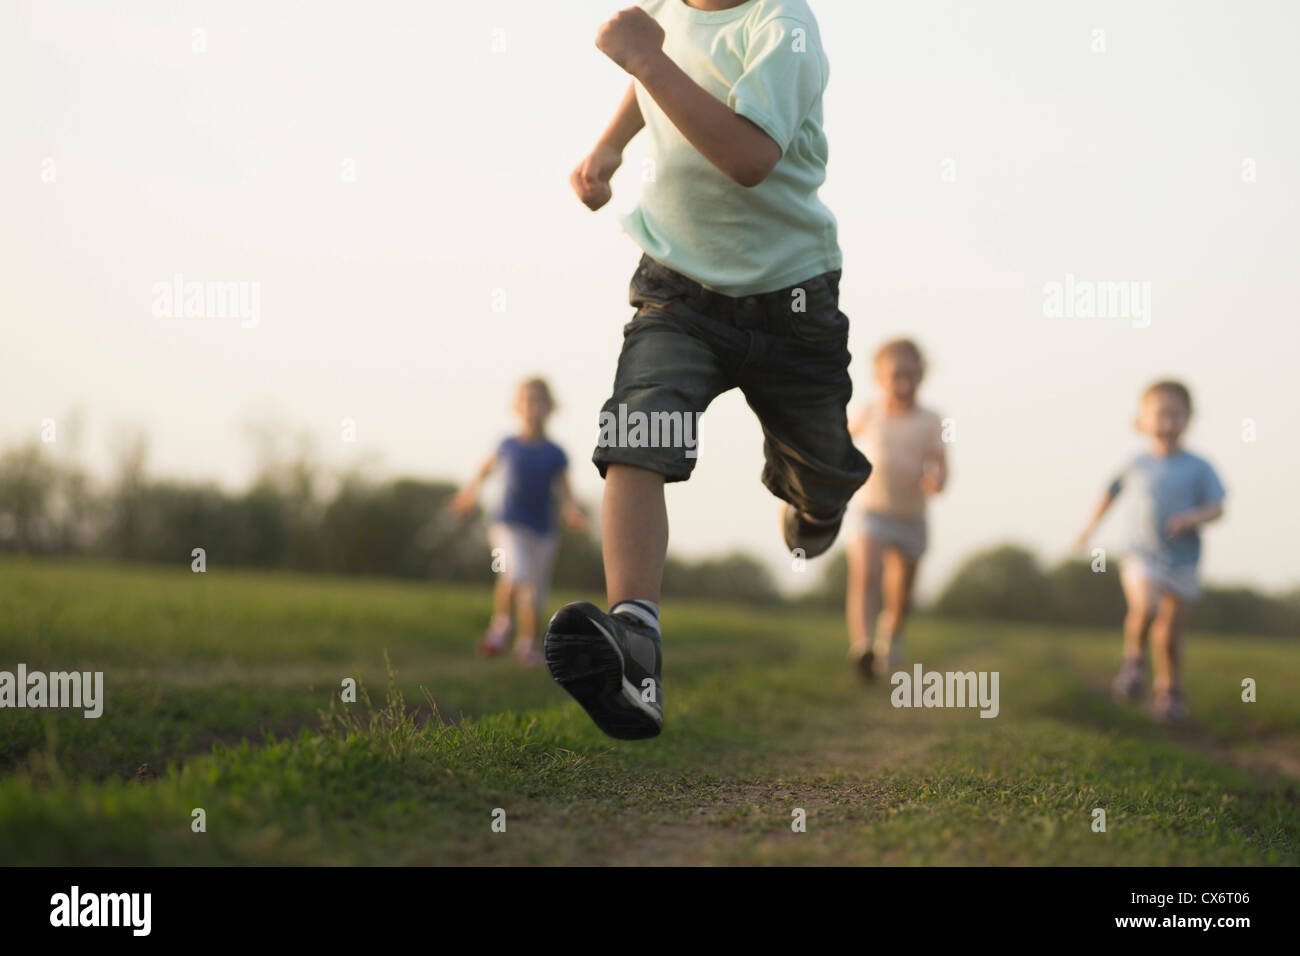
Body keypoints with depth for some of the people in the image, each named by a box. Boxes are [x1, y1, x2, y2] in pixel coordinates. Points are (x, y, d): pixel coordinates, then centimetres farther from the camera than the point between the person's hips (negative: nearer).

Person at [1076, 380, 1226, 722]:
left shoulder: (1198, 468, -1)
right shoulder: (1136, 465, 2)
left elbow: (1216, 509, -2)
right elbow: (1112, 491, 19)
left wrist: (1193, 517, -21)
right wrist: (1091, 525, 17)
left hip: (1181, 561, 0)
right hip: (1142, 556, 0)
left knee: (1169, 633, 5)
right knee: (1145, 608, -27)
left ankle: (1170, 691, 26)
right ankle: (1135, 658, 2)